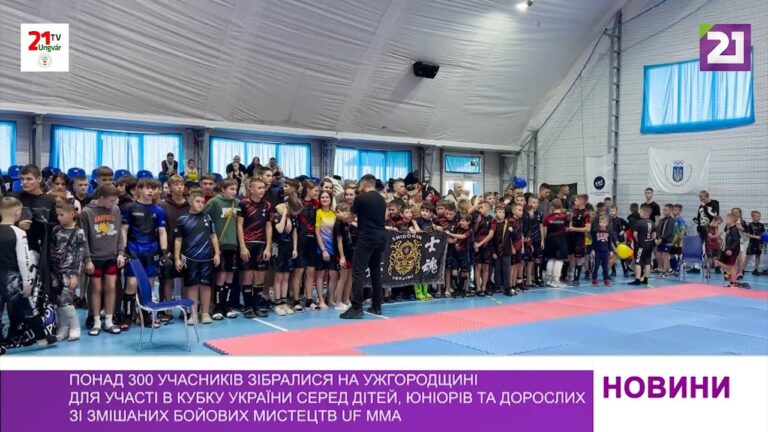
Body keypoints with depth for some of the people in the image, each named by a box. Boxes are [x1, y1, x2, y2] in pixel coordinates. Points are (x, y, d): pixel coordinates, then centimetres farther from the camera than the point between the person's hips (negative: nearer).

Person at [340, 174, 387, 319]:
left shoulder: (361, 197, -5)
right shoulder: (382, 200, 14)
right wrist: (357, 222, 33)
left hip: (367, 238, -7)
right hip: (380, 237, 7)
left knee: (358, 271, -7)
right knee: (376, 271, 14)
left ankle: (357, 308, -13)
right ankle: (376, 306, 17)